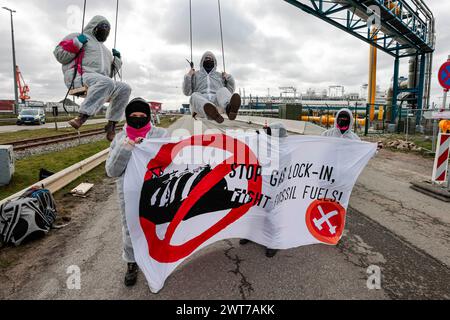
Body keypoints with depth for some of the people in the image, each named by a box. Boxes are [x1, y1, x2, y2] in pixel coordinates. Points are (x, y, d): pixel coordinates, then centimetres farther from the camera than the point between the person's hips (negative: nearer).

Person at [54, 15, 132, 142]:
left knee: (125, 89, -14)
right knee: (106, 82, -37)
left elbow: (110, 73, 33)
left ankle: (112, 124, -19)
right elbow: (59, 55, 5)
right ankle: (82, 116, -47)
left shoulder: (104, 49, 35)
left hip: (101, 82, 7)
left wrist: (117, 59, 21)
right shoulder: (78, 37, 17)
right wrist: (77, 43, -5)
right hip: (79, 77, -6)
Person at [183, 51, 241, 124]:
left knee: (223, 91, -30)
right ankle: (214, 114, -67)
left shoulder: (220, 75, 32)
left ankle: (229, 109, -66)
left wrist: (229, 78, 11)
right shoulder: (196, 75, 29)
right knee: (195, 96, -35)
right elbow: (187, 92, 17)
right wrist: (188, 76, 5)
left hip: (217, 102, 1)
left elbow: (230, 90, 25)